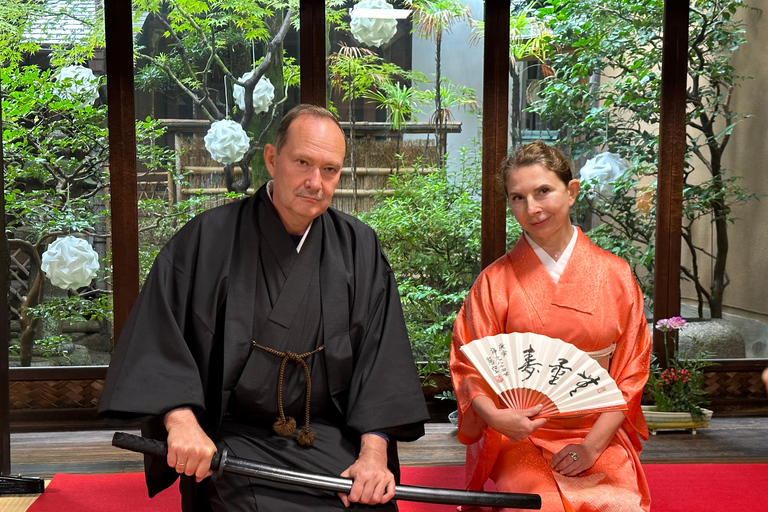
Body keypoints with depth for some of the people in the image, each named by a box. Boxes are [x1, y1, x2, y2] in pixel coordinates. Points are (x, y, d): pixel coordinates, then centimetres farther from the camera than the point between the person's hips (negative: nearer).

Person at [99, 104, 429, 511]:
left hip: (331, 439, 2)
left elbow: (381, 350, -1)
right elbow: (155, 333, -7)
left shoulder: (359, 248, 3)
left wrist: (374, 450, -12)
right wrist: (181, 419, -22)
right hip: (230, 437, -1)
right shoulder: (208, 239, -3)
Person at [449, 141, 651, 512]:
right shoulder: (496, 280, 2)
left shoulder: (615, 275, 4)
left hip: (600, 436, 2)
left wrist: (592, 445, -8)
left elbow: (631, 370, 3)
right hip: (519, 436, -1)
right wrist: (495, 416, -21)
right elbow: (470, 368, -1)